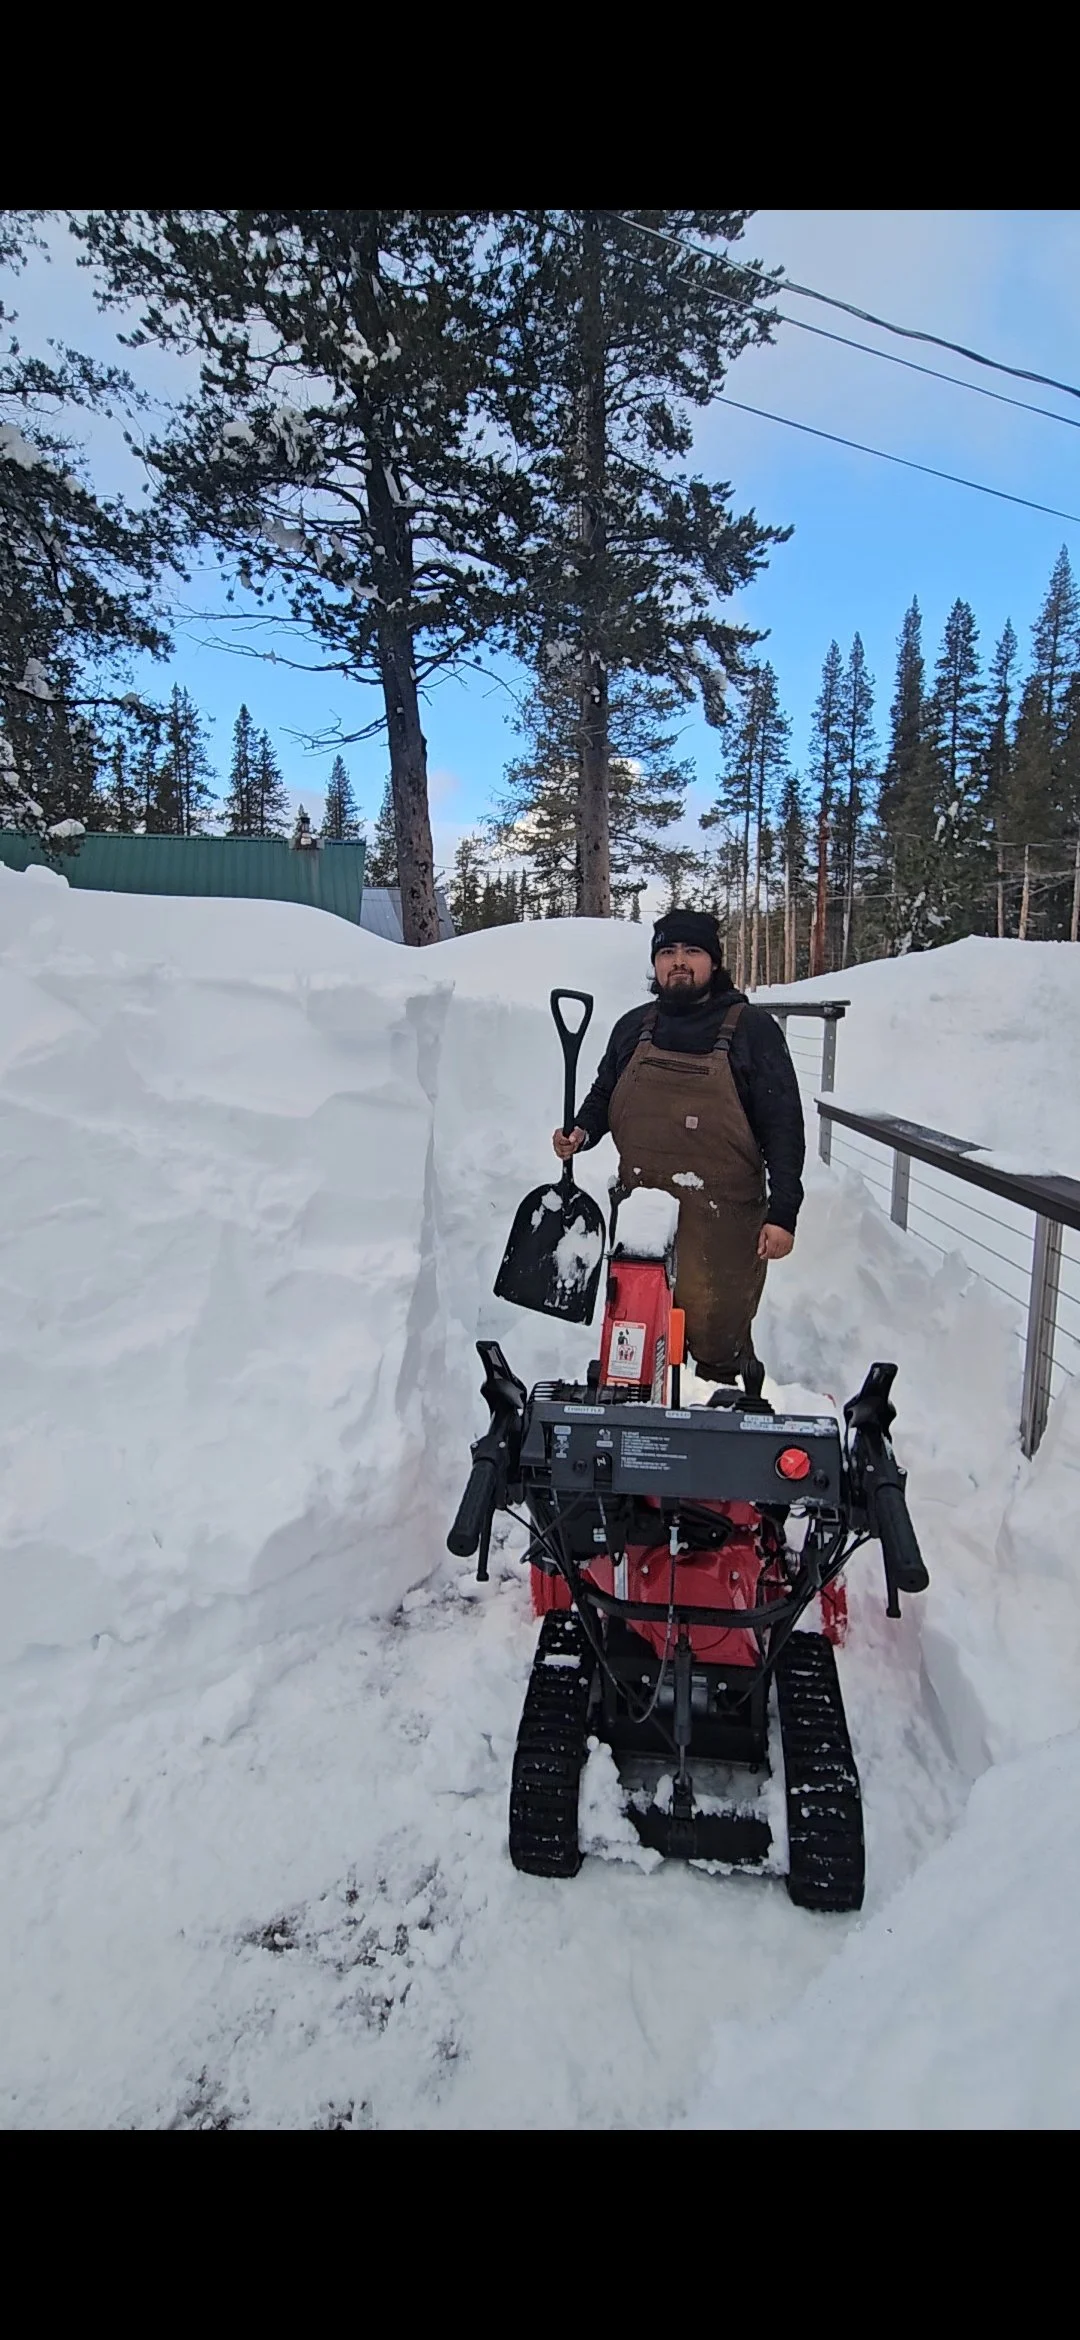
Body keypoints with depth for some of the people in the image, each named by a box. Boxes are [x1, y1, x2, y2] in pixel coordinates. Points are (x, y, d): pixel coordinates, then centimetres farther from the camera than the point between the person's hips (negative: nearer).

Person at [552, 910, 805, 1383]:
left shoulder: (751, 1029, -1)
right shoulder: (633, 1028, 12)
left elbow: (784, 1125, -3)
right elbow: (602, 1096, 26)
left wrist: (783, 1212, -10)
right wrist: (582, 1131, 3)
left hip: (721, 1224, -4)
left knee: (718, 1343, -1)